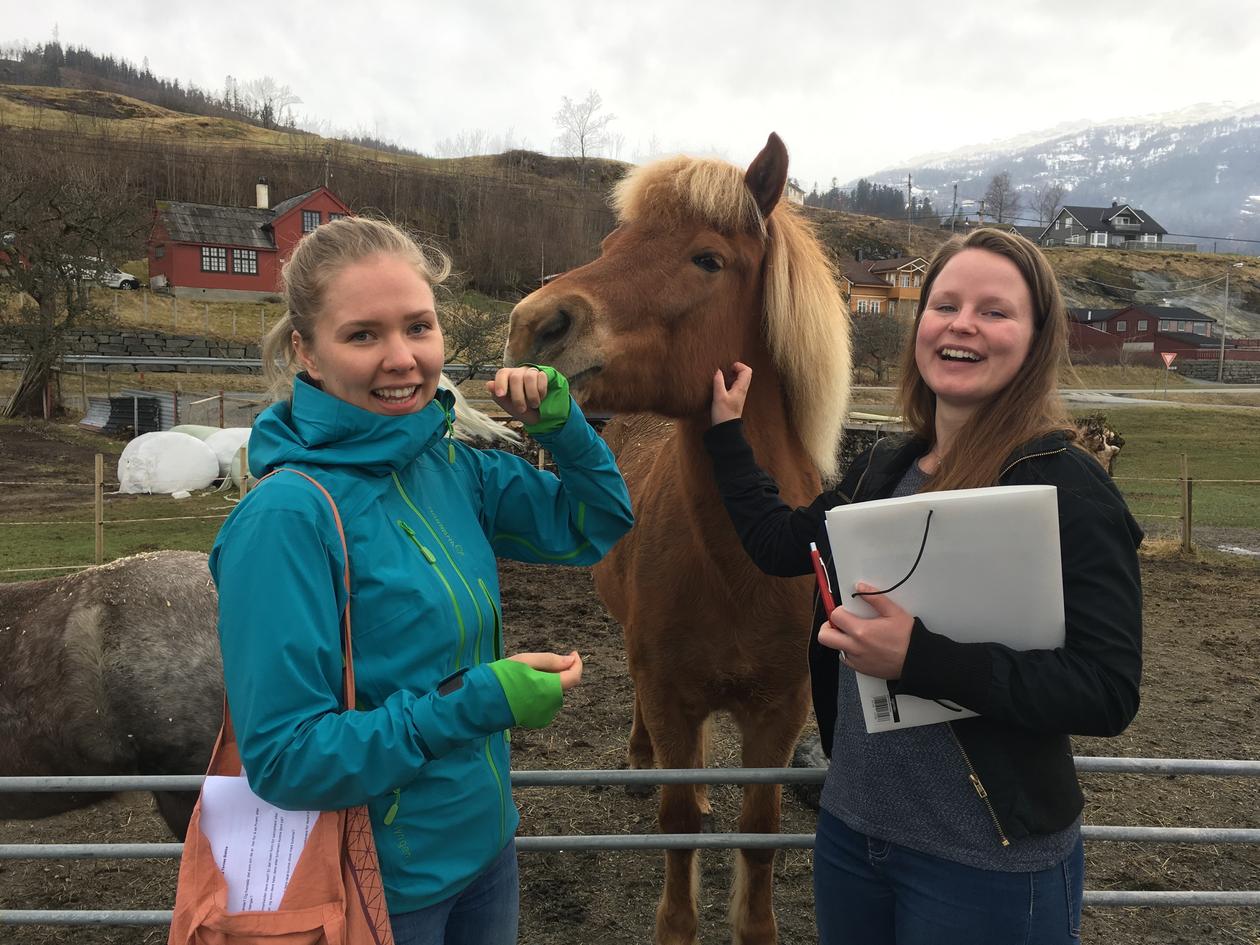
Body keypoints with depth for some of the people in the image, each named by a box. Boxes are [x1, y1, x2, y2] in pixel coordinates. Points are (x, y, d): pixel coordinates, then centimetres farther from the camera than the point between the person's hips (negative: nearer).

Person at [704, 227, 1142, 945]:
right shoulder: (886, 467, 3)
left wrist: (920, 658, -31)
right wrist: (724, 430, 14)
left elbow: (1110, 692, -22)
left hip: (987, 867, -6)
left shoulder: (1068, 488, -17)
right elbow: (780, 542, 16)